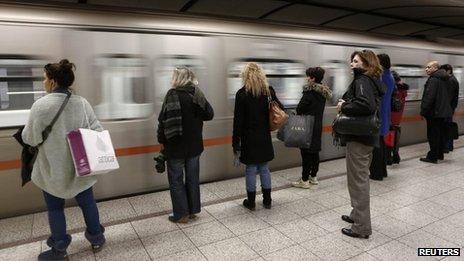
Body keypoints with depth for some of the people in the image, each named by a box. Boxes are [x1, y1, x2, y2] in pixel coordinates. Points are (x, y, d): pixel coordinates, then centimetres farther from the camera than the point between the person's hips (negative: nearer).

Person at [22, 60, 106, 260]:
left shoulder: (40, 105, -17)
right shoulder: (82, 103, -8)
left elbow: (29, 138, -9)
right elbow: (97, 131, -7)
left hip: (53, 170, -2)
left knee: (55, 208, 16)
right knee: (87, 203, 18)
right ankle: (96, 238, 34)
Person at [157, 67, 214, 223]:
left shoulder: (172, 95, -14)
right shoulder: (197, 94, 0)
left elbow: (163, 120, -15)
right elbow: (209, 114, 5)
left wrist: (162, 140, -4)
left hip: (175, 145, -5)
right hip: (194, 145, 5)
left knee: (176, 180, 8)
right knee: (193, 178, 15)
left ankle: (181, 214, 15)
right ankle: (193, 210, 26)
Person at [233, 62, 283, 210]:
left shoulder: (242, 93, -11)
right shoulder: (269, 91, 0)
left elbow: (238, 120, -12)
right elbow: (281, 110, 4)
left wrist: (235, 142, -8)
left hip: (249, 138, -4)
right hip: (265, 137, 4)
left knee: (251, 169, 6)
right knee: (264, 169, 14)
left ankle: (251, 202, 18)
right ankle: (267, 201, 24)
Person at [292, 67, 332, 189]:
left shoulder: (310, 91, -16)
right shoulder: (323, 92, 11)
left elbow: (300, 108, -15)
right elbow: (320, 109, 14)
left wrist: (300, 115, 4)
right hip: (318, 125, 9)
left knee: (306, 152, -4)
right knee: (315, 151, 15)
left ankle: (304, 180, 2)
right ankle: (313, 177, 26)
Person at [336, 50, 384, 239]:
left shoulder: (362, 81, -14)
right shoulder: (371, 81, 16)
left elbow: (365, 105, -32)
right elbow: (371, 105, 13)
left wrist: (343, 107, -17)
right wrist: (345, 105, 0)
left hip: (358, 138, -10)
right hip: (367, 136, 10)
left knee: (358, 181, -2)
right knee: (361, 178, 20)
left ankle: (361, 227, 9)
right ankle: (357, 215, 35)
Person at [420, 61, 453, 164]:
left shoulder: (433, 80, -16)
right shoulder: (445, 79, 15)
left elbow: (429, 97, -22)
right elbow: (447, 96, 21)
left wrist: (423, 111, -16)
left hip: (434, 112, -10)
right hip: (443, 112, 10)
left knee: (433, 135, -5)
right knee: (440, 133, 17)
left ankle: (433, 157, -1)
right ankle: (439, 154, 27)